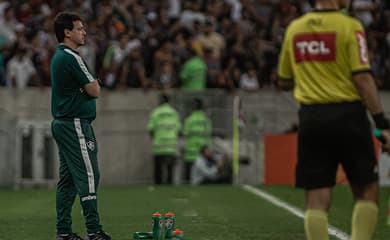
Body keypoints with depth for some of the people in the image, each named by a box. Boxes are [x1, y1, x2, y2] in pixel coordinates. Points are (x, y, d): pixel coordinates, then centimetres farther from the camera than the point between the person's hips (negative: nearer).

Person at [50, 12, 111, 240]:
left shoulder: (58, 57, 17)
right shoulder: (71, 58, -15)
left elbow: (90, 87, 19)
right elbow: (94, 91, -13)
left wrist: (90, 85, -2)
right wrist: (93, 85, 7)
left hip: (62, 124, 10)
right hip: (75, 124, -10)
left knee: (67, 178, 10)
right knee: (88, 176, -10)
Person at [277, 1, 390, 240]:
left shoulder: (294, 29, 9)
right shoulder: (350, 26, -6)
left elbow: (284, 81, 17)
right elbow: (363, 78, -13)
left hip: (310, 118, 4)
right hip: (348, 114, -4)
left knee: (317, 200, 4)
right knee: (367, 191, 8)